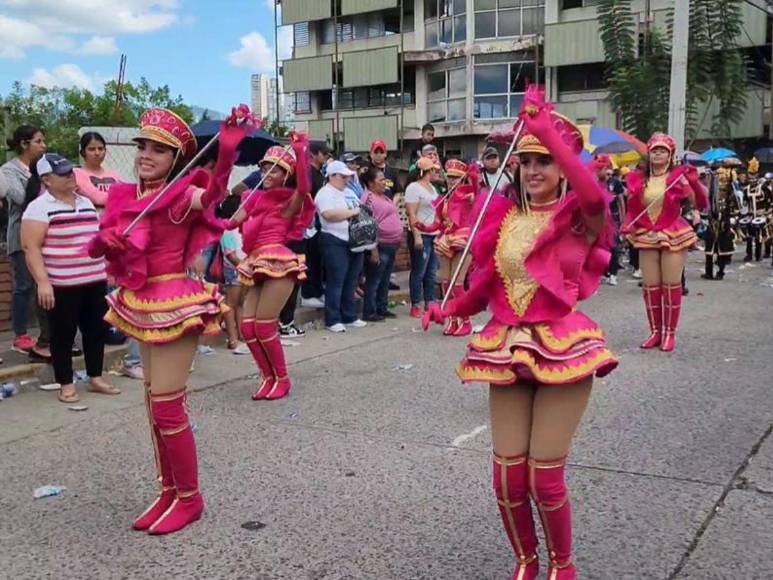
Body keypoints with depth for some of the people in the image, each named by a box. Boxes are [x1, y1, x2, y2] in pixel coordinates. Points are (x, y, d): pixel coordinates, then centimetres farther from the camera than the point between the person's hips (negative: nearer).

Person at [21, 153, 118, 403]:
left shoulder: (86, 202, 13)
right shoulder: (39, 207, -9)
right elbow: (31, 248, -14)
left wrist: (108, 269, 18)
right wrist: (42, 282, -22)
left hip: (95, 281, 6)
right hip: (62, 286, -6)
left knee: (96, 330, 11)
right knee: (64, 334, 2)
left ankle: (95, 378, 23)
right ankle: (66, 385, 13)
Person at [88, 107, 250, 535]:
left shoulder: (183, 196, -14)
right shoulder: (127, 197, 6)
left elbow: (213, 193, -37)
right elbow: (97, 247, 10)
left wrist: (228, 150, -52)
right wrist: (106, 241, -13)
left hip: (175, 304, -8)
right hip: (142, 305, 8)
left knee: (167, 406, -5)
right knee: (155, 403, 14)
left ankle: (189, 498, 13)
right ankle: (168, 493, 27)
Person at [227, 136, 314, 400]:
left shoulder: (289, 201, 2)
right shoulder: (256, 199, 20)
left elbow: (304, 187, -20)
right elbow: (232, 222, 13)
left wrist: (300, 150, -20)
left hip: (279, 263, -7)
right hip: (257, 266, 7)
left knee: (264, 324, -9)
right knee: (247, 325, -1)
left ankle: (282, 379, 8)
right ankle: (269, 377, 14)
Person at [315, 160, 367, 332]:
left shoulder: (349, 193, 20)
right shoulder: (325, 194, -8)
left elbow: (360, 211, 26)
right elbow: (329, 214, -23)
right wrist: (352, 212, -15)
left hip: (354, 242, 8)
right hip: (335, 242, -8)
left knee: (351, 282, 11)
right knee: (336, 282, -6)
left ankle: (349, 317, 20)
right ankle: (332, 320, 0)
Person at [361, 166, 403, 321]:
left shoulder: (385, 197, 17)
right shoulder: (369, 198, -12)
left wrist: (398, 239, 21)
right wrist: (373, 249, -23)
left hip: (391, 246, 9)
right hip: (380, 246, -9)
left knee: (385, 280, 15)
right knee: (373, 281, -4)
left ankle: (382, 308, 24)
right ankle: (369, 312, 0)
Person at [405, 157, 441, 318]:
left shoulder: (432, 187, 17)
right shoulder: (414, 188, -9)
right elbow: (411, 214, -16)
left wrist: (440, 233, 17)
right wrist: (416, 236, -22)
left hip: (434, 235, 8)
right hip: (421, 235, -8)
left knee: (431, 272, 10)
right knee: (418, 273, -3)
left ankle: (430, 302, 18)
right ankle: (415, 306, 3)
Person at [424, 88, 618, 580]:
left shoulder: (579, 218, -4)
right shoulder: (505, 218, 9)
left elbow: (595, 195, -29)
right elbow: (487, 285, 14)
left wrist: (547, 130, -27)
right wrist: (450, 309, -4)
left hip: (562, 349, -4)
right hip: (506, 351, 4)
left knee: (546, 477, -1)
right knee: (507, 476, 5)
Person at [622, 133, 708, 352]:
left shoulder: (678, 177, -4)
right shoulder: (638, 179, 6)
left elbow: (701, 204, -8)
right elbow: (632, 208, 14)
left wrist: (695, 182, -23)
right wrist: (627, 227, -3)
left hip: (673, 236, -3)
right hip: (646, 237, 3)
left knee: (671, 285, 1)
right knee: (650, 286, 5)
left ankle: (669, 333, 10)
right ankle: (655, 332, 17)